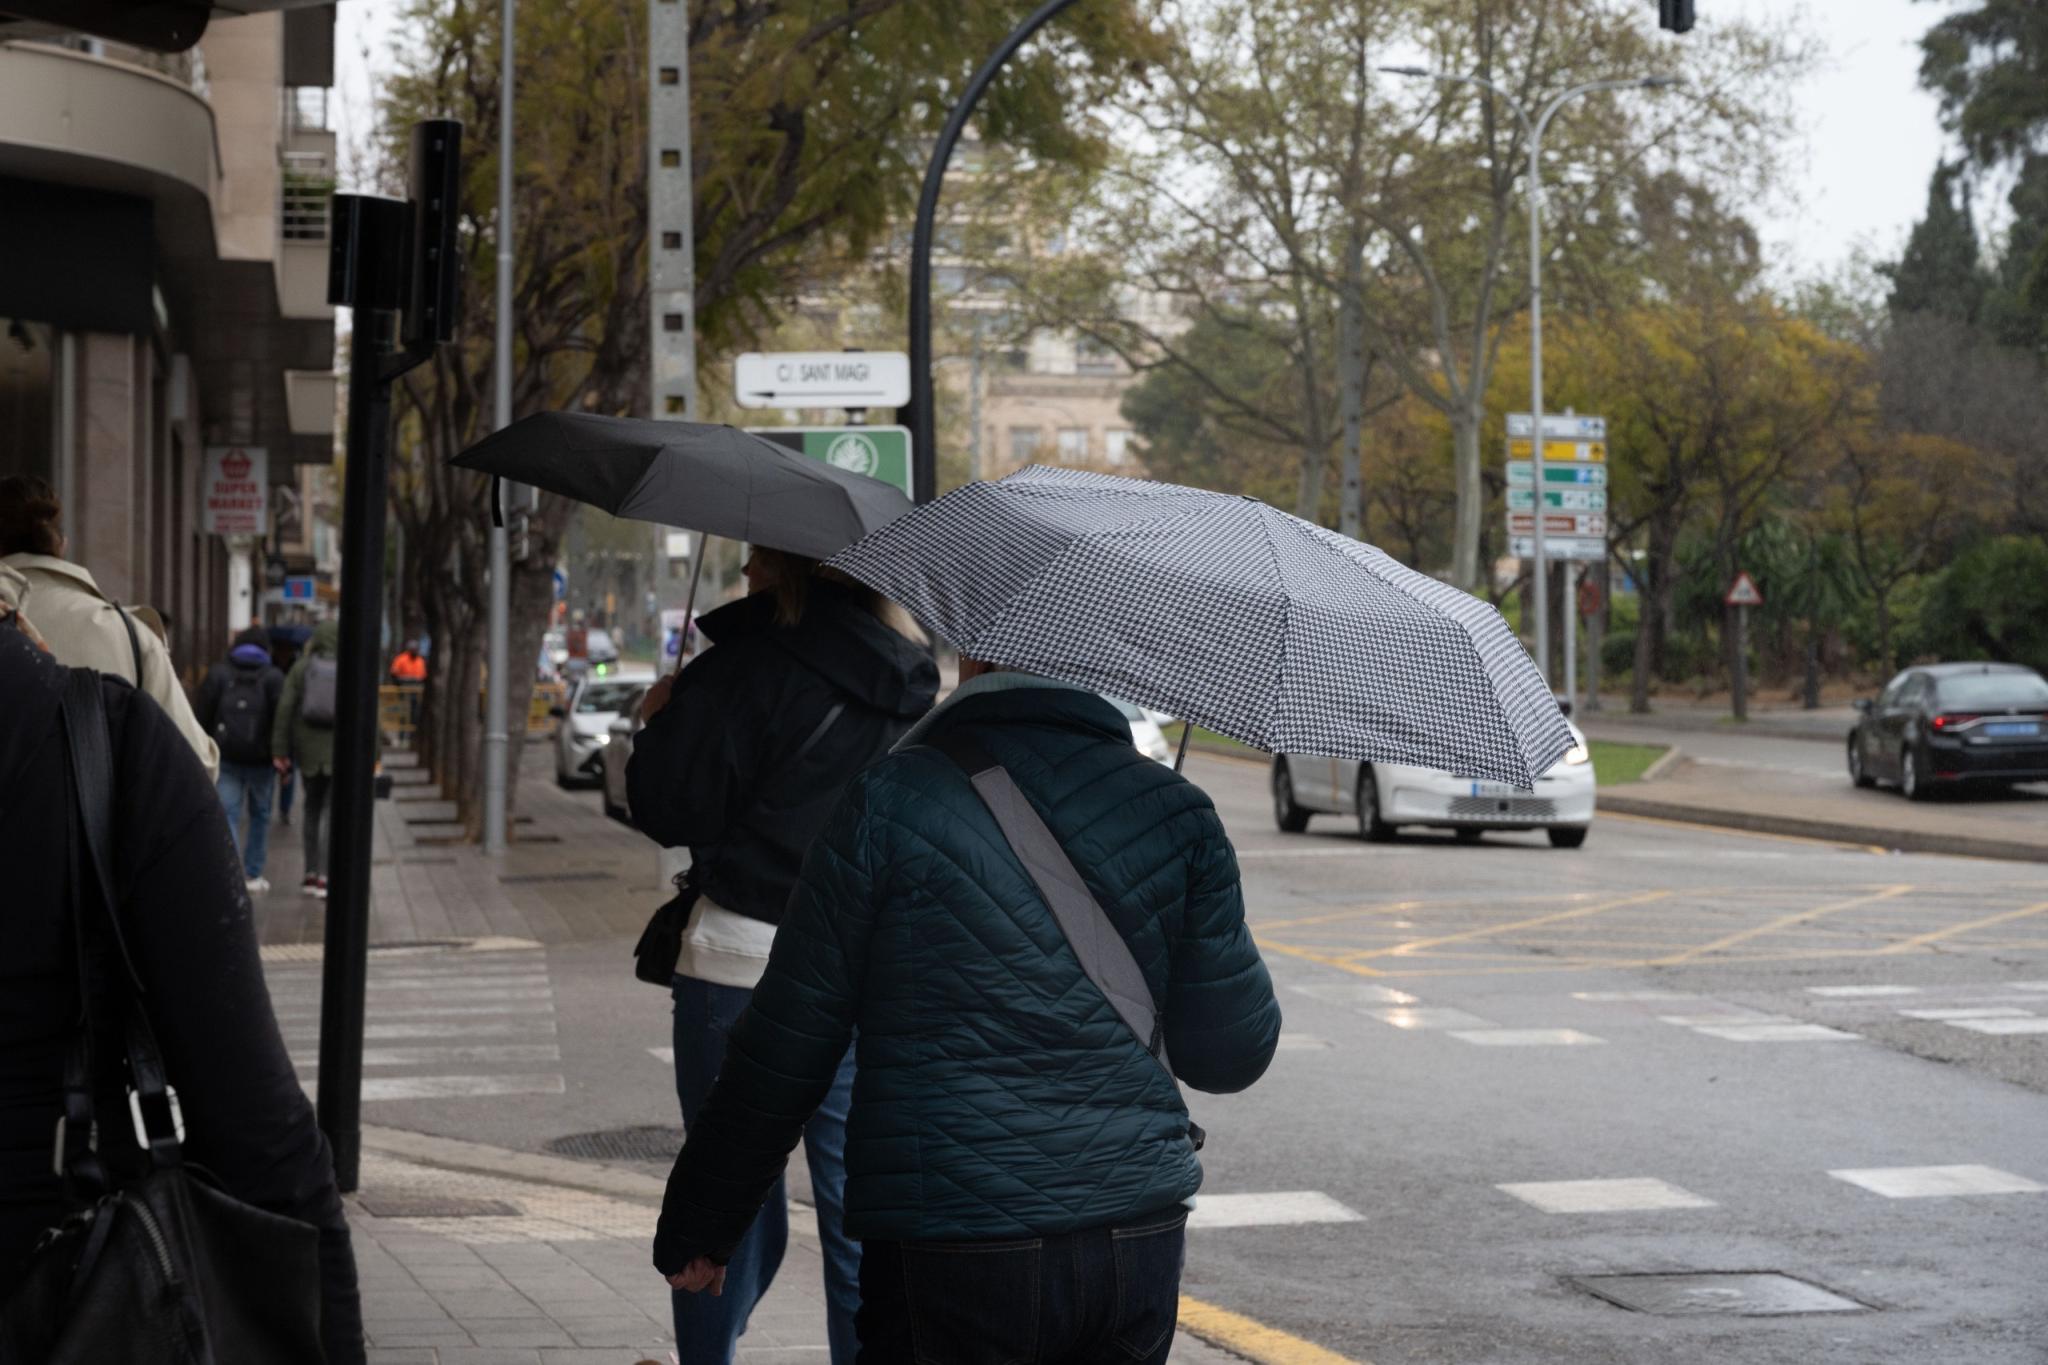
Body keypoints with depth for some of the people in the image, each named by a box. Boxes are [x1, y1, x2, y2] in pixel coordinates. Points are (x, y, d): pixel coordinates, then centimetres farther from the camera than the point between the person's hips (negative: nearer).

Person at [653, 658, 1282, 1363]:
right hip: (1141, 1251, 4)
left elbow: (784, 1049, -2)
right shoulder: (1179, 812, 3)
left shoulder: (888, 801, -5)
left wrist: (697, 1226, 8)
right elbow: (1231, 1055, 5)